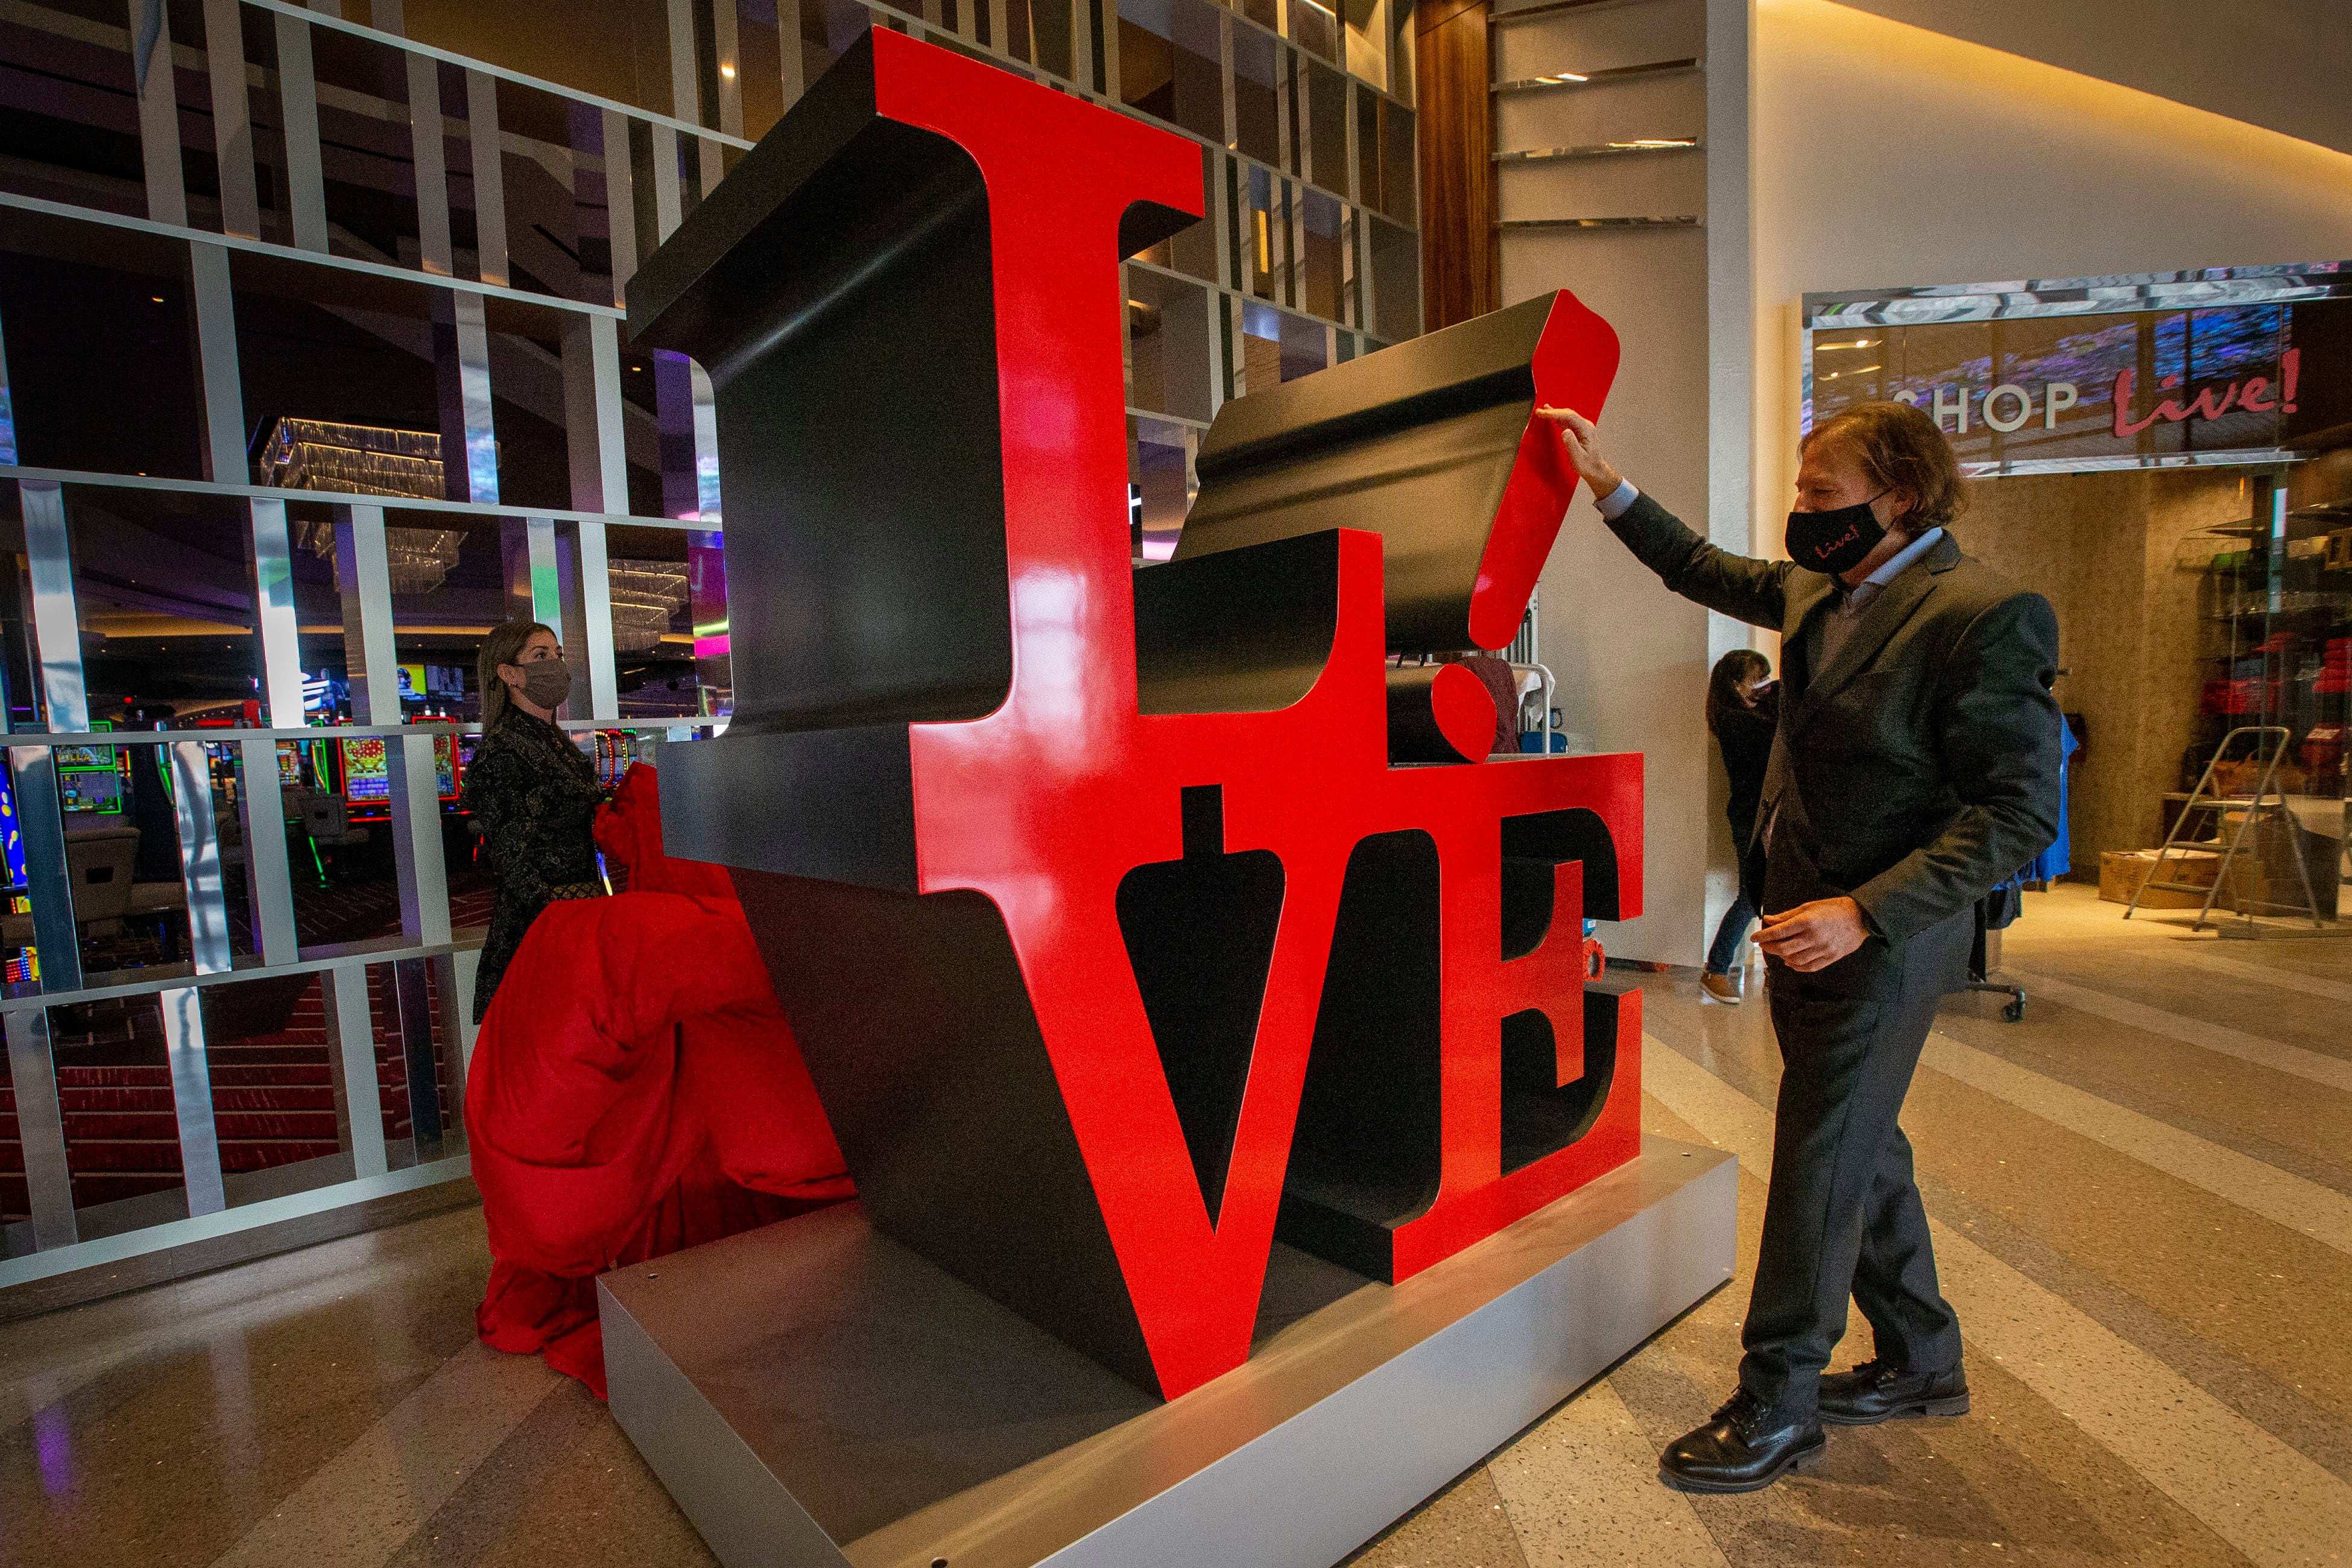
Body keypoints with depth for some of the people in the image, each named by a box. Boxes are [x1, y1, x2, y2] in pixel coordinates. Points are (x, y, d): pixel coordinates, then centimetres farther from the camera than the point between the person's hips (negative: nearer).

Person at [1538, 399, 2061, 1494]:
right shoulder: (1819, 588, 5)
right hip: (1803, 921, 8)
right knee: (1862, 1147, 20)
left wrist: (1865, 913, -25)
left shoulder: (1986, 615, -18)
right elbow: (1705, 571, 22)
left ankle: (1777, 1408, 21)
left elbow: (2019, 814, -19)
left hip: (1881, 940, -8)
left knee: (1821, 1163, 3)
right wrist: (1610, 486, 15)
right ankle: (1919, 1363, 40)